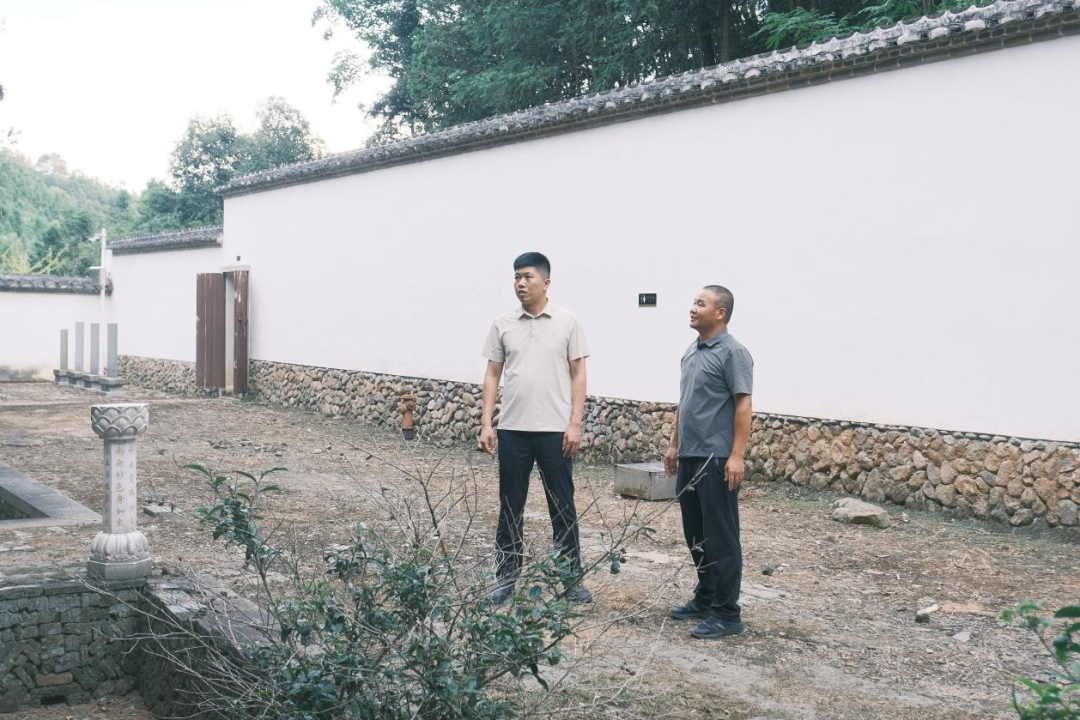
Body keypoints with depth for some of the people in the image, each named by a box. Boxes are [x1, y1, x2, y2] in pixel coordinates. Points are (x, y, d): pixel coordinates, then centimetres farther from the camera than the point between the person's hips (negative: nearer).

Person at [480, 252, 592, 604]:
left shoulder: (567, 323, -1)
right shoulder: (502, 324, 5)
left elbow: (578, 376, -1)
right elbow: (492, 375, 7)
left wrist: (575, 423, -8)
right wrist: (486, 423, 0)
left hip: (555, 430, -2)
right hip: (512, 429, 2)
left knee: (563, 507, 5)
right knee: (510, 507, 8)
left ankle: (572, 580, 15)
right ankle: (505, 579, 18)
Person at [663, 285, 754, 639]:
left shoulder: (732, 352, -11)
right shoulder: (692, 351, 15)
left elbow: (743, 405, -16)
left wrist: (737, 455, -21)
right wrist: (674, 444, 21)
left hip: (717, 460, -9)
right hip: (690, 457, 9)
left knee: (721, 538, -4)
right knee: (696, 536, 15)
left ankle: (727, 613, 1)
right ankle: (705, 600, 27)